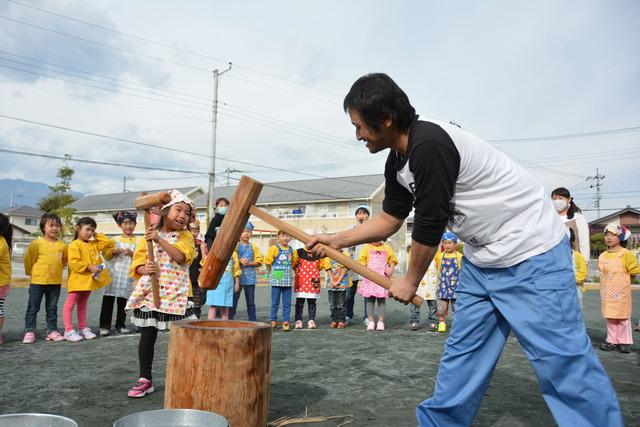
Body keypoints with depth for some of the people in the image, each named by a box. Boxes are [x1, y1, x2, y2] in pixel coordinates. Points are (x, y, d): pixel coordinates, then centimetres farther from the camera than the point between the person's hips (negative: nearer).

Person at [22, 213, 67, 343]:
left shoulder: (62, 245, 0)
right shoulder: (37, 243, -10)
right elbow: (28, 259, -1)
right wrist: (31, 272, 7)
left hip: (55, 282, 3)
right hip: (38, 282, -3)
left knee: (52, 308, 12)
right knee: (33, 308, 4)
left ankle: (52, 331, 18)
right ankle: (29, 332, 12)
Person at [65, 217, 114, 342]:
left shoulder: (94, 244, 11)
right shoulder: (74, 245, -11)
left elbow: (110, 243, 9)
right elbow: (74, 263, -19)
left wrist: (97, 235, 8)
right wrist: (90, 267, -22)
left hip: (90, 280, 7)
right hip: (77, 280, -7)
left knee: (83, 305, 17)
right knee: (69, 305, -1)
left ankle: (83, 328, 23)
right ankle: (69, 331, 1)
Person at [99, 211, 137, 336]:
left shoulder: (137, 241, 4)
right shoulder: (115, 240, 8)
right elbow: (106, 256, 8)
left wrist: (132, 254, -17)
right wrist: (114, 252, -11)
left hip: (127, 276, 0)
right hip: (112, 274, 1)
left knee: (123, 301, 6)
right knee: (108, 301, 0)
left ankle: (120, 325, 17)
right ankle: (105, 325, 6)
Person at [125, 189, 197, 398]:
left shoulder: (185, 237, 1)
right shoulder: (147, 237, 6)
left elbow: (181, 256, -18)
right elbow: (136, 265, 5)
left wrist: (160, 240, -22)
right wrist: (144, 269, -17)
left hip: (175, 295, -2)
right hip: (149, 294, 2)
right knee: (147, 337, 9)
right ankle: (145, 379, 22)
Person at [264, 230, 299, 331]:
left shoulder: (292, 250, 9)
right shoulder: (274, 248, -3)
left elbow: (294, 263, 20)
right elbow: (268, 262, -3)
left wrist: (288, 270, 10)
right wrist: (273, 272, 0)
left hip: (288, 281, 3)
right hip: (276, 280, -3)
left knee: (287, 303, 4)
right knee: (275, 302, 3)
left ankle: (285, 322, 10)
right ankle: (273, 321, 12)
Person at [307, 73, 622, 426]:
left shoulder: (429, 145, -27)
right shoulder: (397, 164, 3)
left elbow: (429, 225, -22)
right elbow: (390, 218, 15)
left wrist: (411, 281, -6)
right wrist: (335, 240, 10)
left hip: (531, 252, -9)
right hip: (482, 259, 9)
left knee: (563, 363, -7)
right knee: (461, 354, 12)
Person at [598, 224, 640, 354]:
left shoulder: (626, 254, -7)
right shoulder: (602, 256, 8)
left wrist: (622, 278, 2)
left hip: (621, 291, -5)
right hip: (606, 292, 5)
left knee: (623, 317, 1)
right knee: (609, 317, 8)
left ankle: (624, 342, 10)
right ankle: (612, 340, 16)